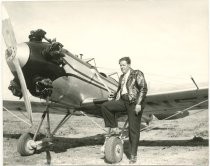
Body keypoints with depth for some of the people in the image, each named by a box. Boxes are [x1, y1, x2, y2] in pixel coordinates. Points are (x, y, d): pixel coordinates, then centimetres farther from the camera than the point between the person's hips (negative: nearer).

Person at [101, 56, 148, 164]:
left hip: (135, 103, -6)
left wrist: (138, 104, -19)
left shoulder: (137, 74, -5)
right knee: (105, 106, -14)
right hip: (123, 101, 6)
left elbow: (143, 88, -13)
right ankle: (112, 127, 3)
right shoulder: (122, 77, 16)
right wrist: (114, 96, 18)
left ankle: (133, 155, 7)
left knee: (133, 129, -3)